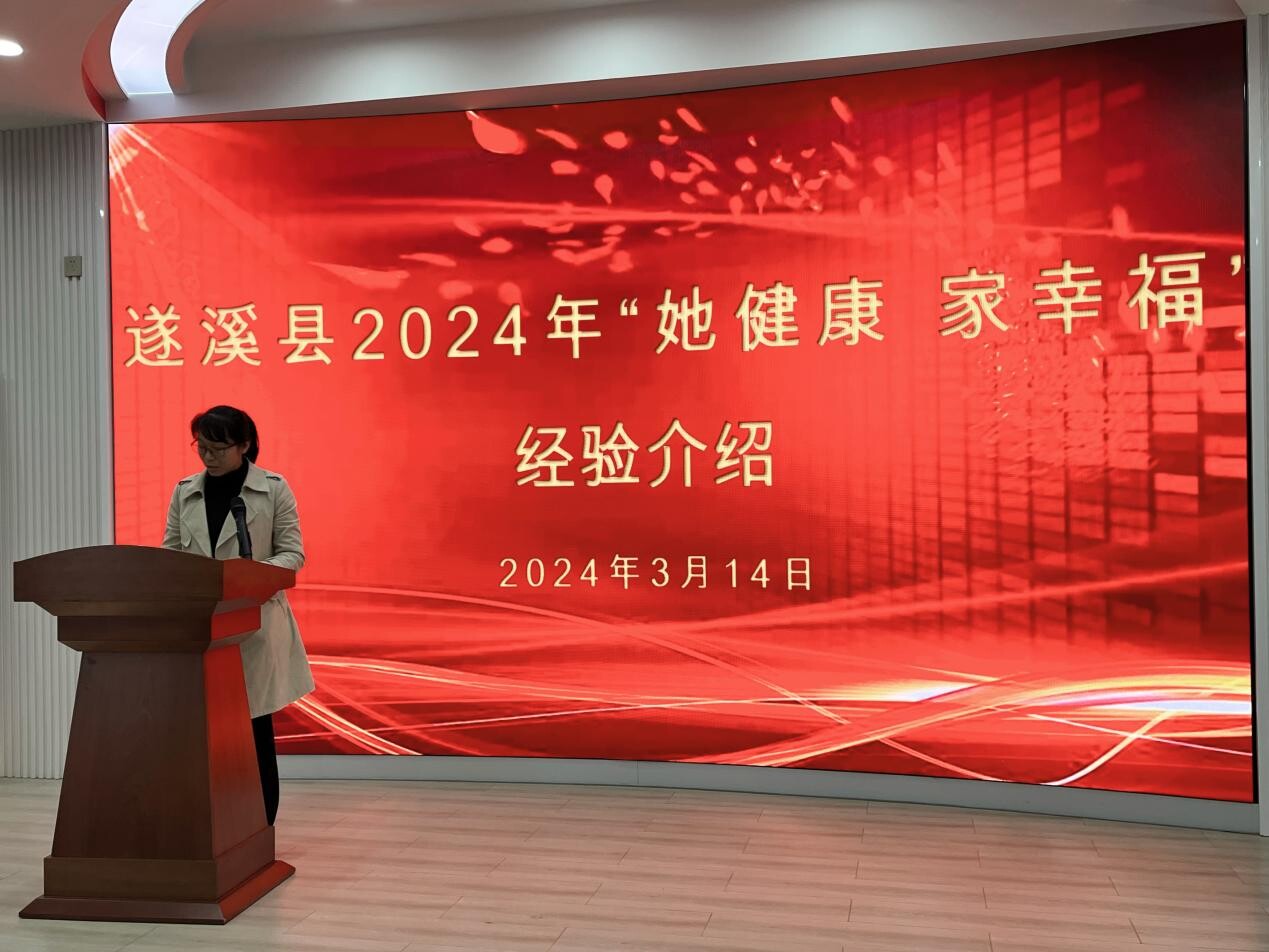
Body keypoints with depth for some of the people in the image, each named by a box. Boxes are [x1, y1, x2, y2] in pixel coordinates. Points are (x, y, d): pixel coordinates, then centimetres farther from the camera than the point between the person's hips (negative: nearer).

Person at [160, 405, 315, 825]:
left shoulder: (274, 489, -2)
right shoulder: (184, 492, 10)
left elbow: (293, 554, -3)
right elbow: (169, 552, 10)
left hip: (255, 626, -3)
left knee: (255, 729, 2)